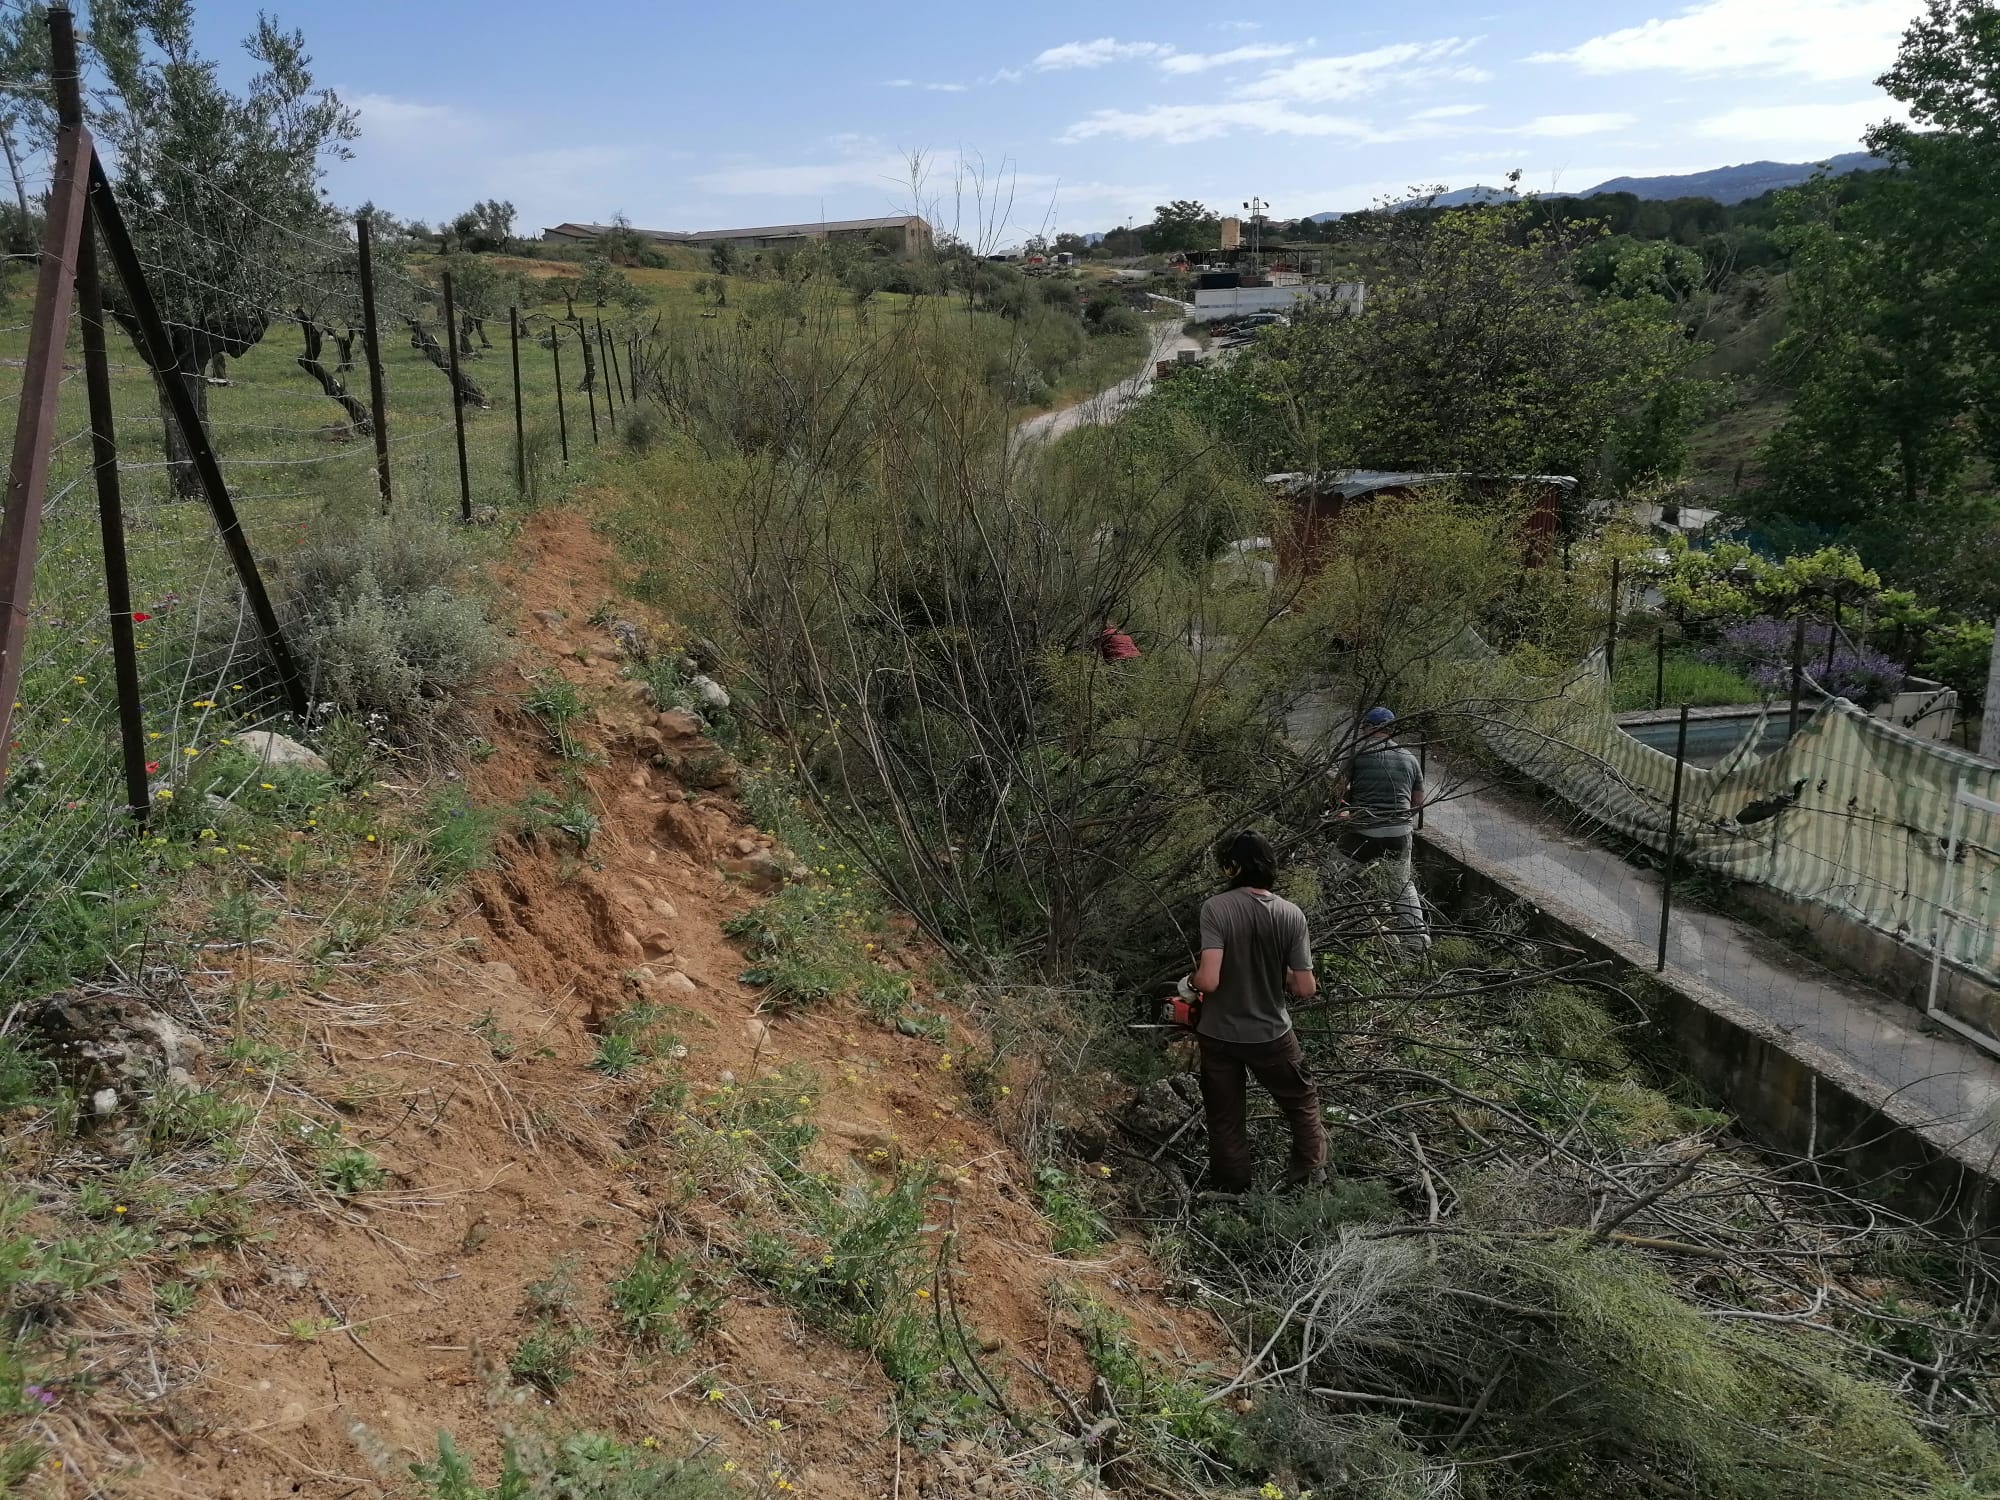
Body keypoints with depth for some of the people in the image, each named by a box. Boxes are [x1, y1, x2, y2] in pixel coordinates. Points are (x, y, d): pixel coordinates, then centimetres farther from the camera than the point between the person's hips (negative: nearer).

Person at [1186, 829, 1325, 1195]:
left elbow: (1209, 981, -28)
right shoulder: (1291, 915, -13)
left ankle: (1232, 1192, 32)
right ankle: (1309, 1175, 33)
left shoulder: (1215, 909, -21)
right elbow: (1305, 988, -11)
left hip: (1219, 1035, -1)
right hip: (1271, 1035, 1)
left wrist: (1192, 978, -6)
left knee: (1225, 1120, 18)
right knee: (1302, 1103, 25)